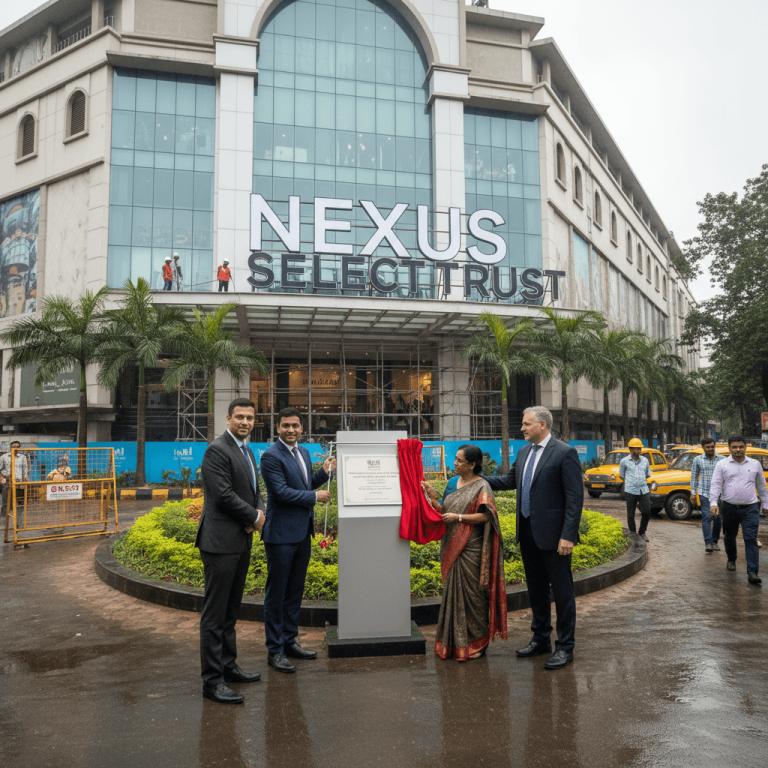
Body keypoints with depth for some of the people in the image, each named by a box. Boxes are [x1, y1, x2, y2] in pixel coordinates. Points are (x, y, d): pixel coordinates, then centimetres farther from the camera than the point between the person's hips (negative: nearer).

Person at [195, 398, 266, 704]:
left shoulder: (247, 451, 16)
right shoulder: (216, 450, -13)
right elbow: (223, 495, -20)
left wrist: (259, 513, -2)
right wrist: (253, 516, -9)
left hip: (242, 541, 9)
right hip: (221, 542, -9)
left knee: (230, 610, 18)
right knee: (215, 613, -1)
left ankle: (228, 666, 29)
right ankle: (212, 680, 6)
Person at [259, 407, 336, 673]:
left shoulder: (303, 452, 11)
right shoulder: (271, 457, -14)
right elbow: (282, 492, -20)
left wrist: (324, 472, 2)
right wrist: (315, 497, -12)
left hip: (303, 532, 8)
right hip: (281, 534, -8)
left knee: (295, 591, 16)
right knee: (276, 593, 3)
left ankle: (289, 641, 29)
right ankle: (275, 650, 13)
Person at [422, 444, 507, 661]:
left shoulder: (481, 487, -8)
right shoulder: (453, 482, 11)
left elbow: (485, 516, -15)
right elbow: (444, 512, 11)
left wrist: (458, 517, -17)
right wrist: (434, 499, -5)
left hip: (471, 549, -6)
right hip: (452, 547, 7)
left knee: (470, 593, 0)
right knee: (453, 592, 11)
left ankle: (476, 643, 13)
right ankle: (454, 643, 22)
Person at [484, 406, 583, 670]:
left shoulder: (565, 453, -13)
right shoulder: (523, 452, 10)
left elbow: (575, 497, -15)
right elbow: (510, 481, 23)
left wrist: (567, 535, -19)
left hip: (553, 535, -7)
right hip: (528, 533, 8)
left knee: (562, 592, 4)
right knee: (536, 589, 18)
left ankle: (565, 648, 17)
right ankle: (541, 640, 32)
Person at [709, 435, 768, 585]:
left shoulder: (755, 464, 9)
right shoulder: (722, 465, 3)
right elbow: (715, 485, -3)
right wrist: (713, 503, -15)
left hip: (750, 508, -1)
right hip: (729, 507, 1)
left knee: (751, 539, -9)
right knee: (729, 537, 14)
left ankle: (752, 572, -12)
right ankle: (731, 560, 38)